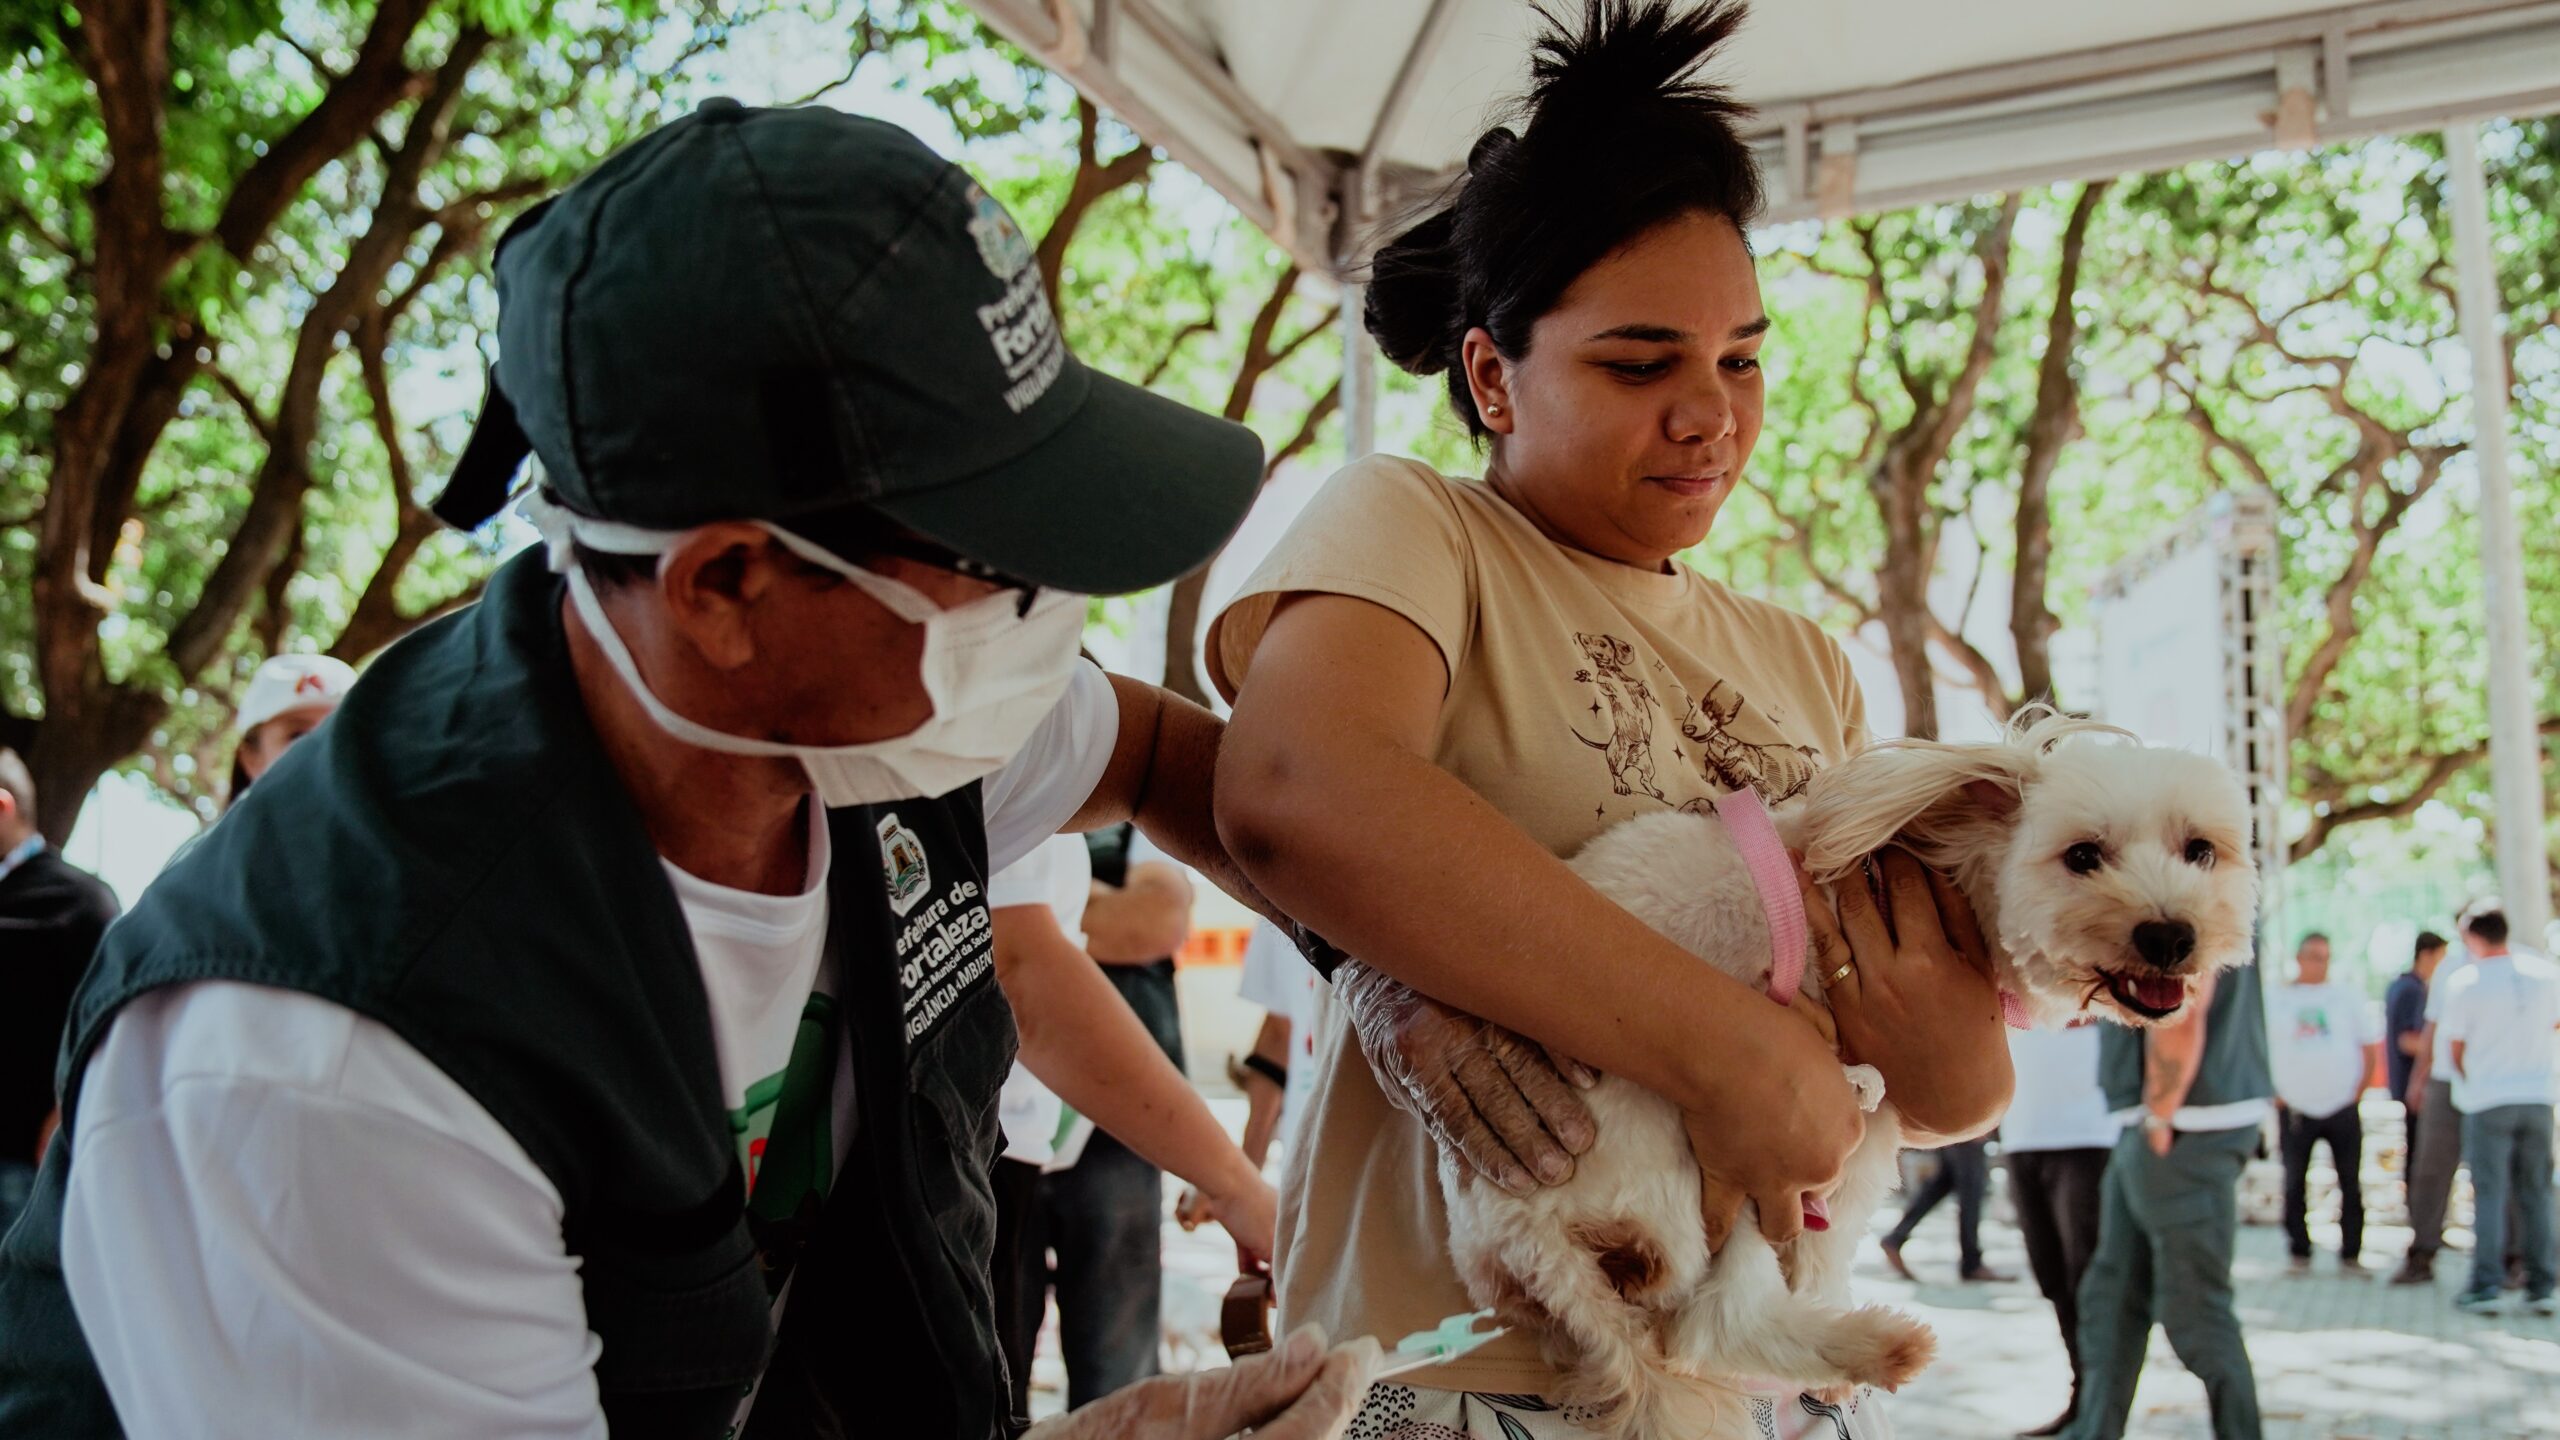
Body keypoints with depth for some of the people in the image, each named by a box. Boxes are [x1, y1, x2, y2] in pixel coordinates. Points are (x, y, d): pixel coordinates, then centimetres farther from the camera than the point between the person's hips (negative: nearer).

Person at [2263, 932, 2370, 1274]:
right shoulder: (2275, 1001, 6)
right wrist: (2274, 1094, -1)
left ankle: (2351, 1253, 9)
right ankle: (2298, 1253, 10)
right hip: (2295, 1107, 0)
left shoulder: (2347, 999, 8)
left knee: (2350, 1183, 1)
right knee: (2294, 1184, 2)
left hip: (2342, 1107, 0)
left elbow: (2367, 1049, 10)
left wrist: (2358, 1091, 0)